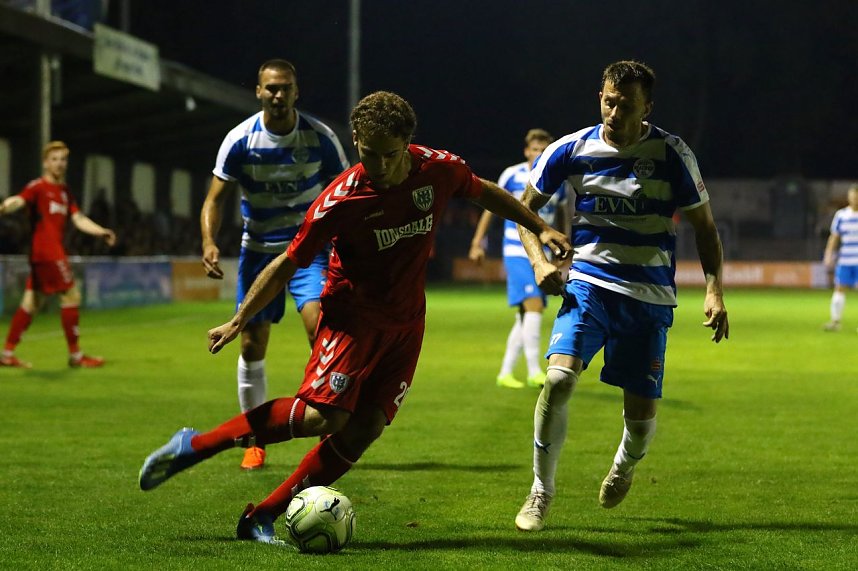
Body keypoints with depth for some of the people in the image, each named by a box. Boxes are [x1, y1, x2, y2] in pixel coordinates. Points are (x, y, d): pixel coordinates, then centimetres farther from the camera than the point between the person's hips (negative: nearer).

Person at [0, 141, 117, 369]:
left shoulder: (64, 191, 19)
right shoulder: (38, 186, -7)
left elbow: (79, 219, 16)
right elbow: (19, 200, -25)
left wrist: (101, 232, 0)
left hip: (54, 251, 9)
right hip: (46, 250, -9)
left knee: (31, 302, 9)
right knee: (71, 296, -7)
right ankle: (75, 355, 0)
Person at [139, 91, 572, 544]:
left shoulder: (438, 169, -9)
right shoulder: (341, 199, -21)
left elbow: (485, 192, 14)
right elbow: (289, 263, -11)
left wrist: (540, 228, 16)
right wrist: (238, 320, -11)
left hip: (406, 321, 5)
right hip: (352, 314, -5)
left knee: (364, 429, -6)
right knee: (321, 415, -22)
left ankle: (262, 517, 0)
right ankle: (195, 445, -9)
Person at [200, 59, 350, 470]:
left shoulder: (320, 138, -9)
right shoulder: (240, 140, -9)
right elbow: (216, 197, -7)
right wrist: (209, 242, -24)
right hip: (259, 250, 1)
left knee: (319, 328, -22)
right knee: (252, 346, 2)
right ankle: (255, 441, 17)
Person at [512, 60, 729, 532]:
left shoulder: (672, 155, -6)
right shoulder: (571, 150, -3)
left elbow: (703, 225, 3)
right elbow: (525, 207, 11)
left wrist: (713, 289, -8)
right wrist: (538, 259, -6)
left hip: (649, 297, 0)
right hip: (588, 284, 0)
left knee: (641, 412, 1)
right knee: (559, 377, -24)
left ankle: (625, 465, 38)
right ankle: (541, 490, -6)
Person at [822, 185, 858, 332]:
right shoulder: (841, 215, 6)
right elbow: (834, 237, 10)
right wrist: (829, 255, 0)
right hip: (844, 260, 2)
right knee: (839, 288, 0)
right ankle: (835, 321, 4)